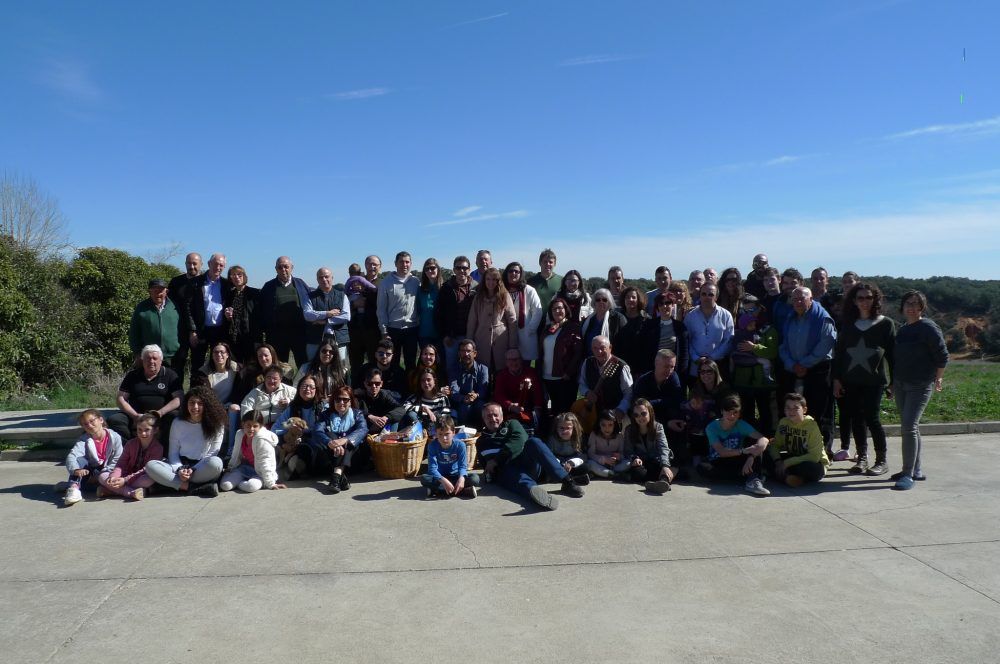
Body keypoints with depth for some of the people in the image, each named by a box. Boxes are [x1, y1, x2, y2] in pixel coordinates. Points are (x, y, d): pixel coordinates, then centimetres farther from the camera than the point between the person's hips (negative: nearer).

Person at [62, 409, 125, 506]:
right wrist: (76, 470, -45)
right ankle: (74, 487, -41)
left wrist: (102, 475, -20)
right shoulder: (84, 440, -7)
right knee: (79, 459, -25)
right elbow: (71, 456, -24)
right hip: (89, 472, 0)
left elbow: (117, 460, -11)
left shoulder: (115, 437, -10)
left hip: (106, 472, 0)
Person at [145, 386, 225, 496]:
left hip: (202, 468, -3)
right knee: (150, 466, -24)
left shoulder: (216, 425, -1)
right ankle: (193, 488, -30)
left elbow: (213, 454, -4)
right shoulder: (178, 423, 6)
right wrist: (179, 470, -13)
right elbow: (173, 452, 5)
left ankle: (176, 484, -24)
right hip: (180, 465, 3)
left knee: (216, 463, -37)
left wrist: (193, 470, -15)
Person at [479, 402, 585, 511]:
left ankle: (567, 482, -41)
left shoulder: (511, 424, 26)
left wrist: (497, 459, -4)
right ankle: (532, 489, -74)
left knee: (533, 442, -30)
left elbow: (520, 440, 4)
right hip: (505, 469, -1)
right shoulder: (481, 442, 32)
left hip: (529, 464, 1)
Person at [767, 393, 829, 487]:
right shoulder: (783, 423, -5)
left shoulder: (811, 425, -21)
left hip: (815, 462, -5)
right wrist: (778, 461, -24)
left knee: (814, 469, -40)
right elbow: (775, 445, -2)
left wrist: (786, 463, -27)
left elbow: (814, 456, -24)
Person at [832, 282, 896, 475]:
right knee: (856, 419, 6)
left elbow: (892, 353, 0)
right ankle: (862, 458, 16)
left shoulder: (885, 324, 1)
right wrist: (836, 378, 5)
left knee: (871, 417, -9)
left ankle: (882, 460, 6)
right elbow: (838, 351, 10)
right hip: (851, 380, 4)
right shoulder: (847, 324, 10)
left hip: (874, 380, -4)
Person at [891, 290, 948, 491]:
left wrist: (938, 379, -2)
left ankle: (909, 474, -10)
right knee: (909, 427, 12)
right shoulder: (902, 329, 12)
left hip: (920, 385, -7)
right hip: (900, 384, 7)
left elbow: (942, 355, -8)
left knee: (909, 426, -14)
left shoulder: (928, 328, -9)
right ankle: (916, 470, 22)